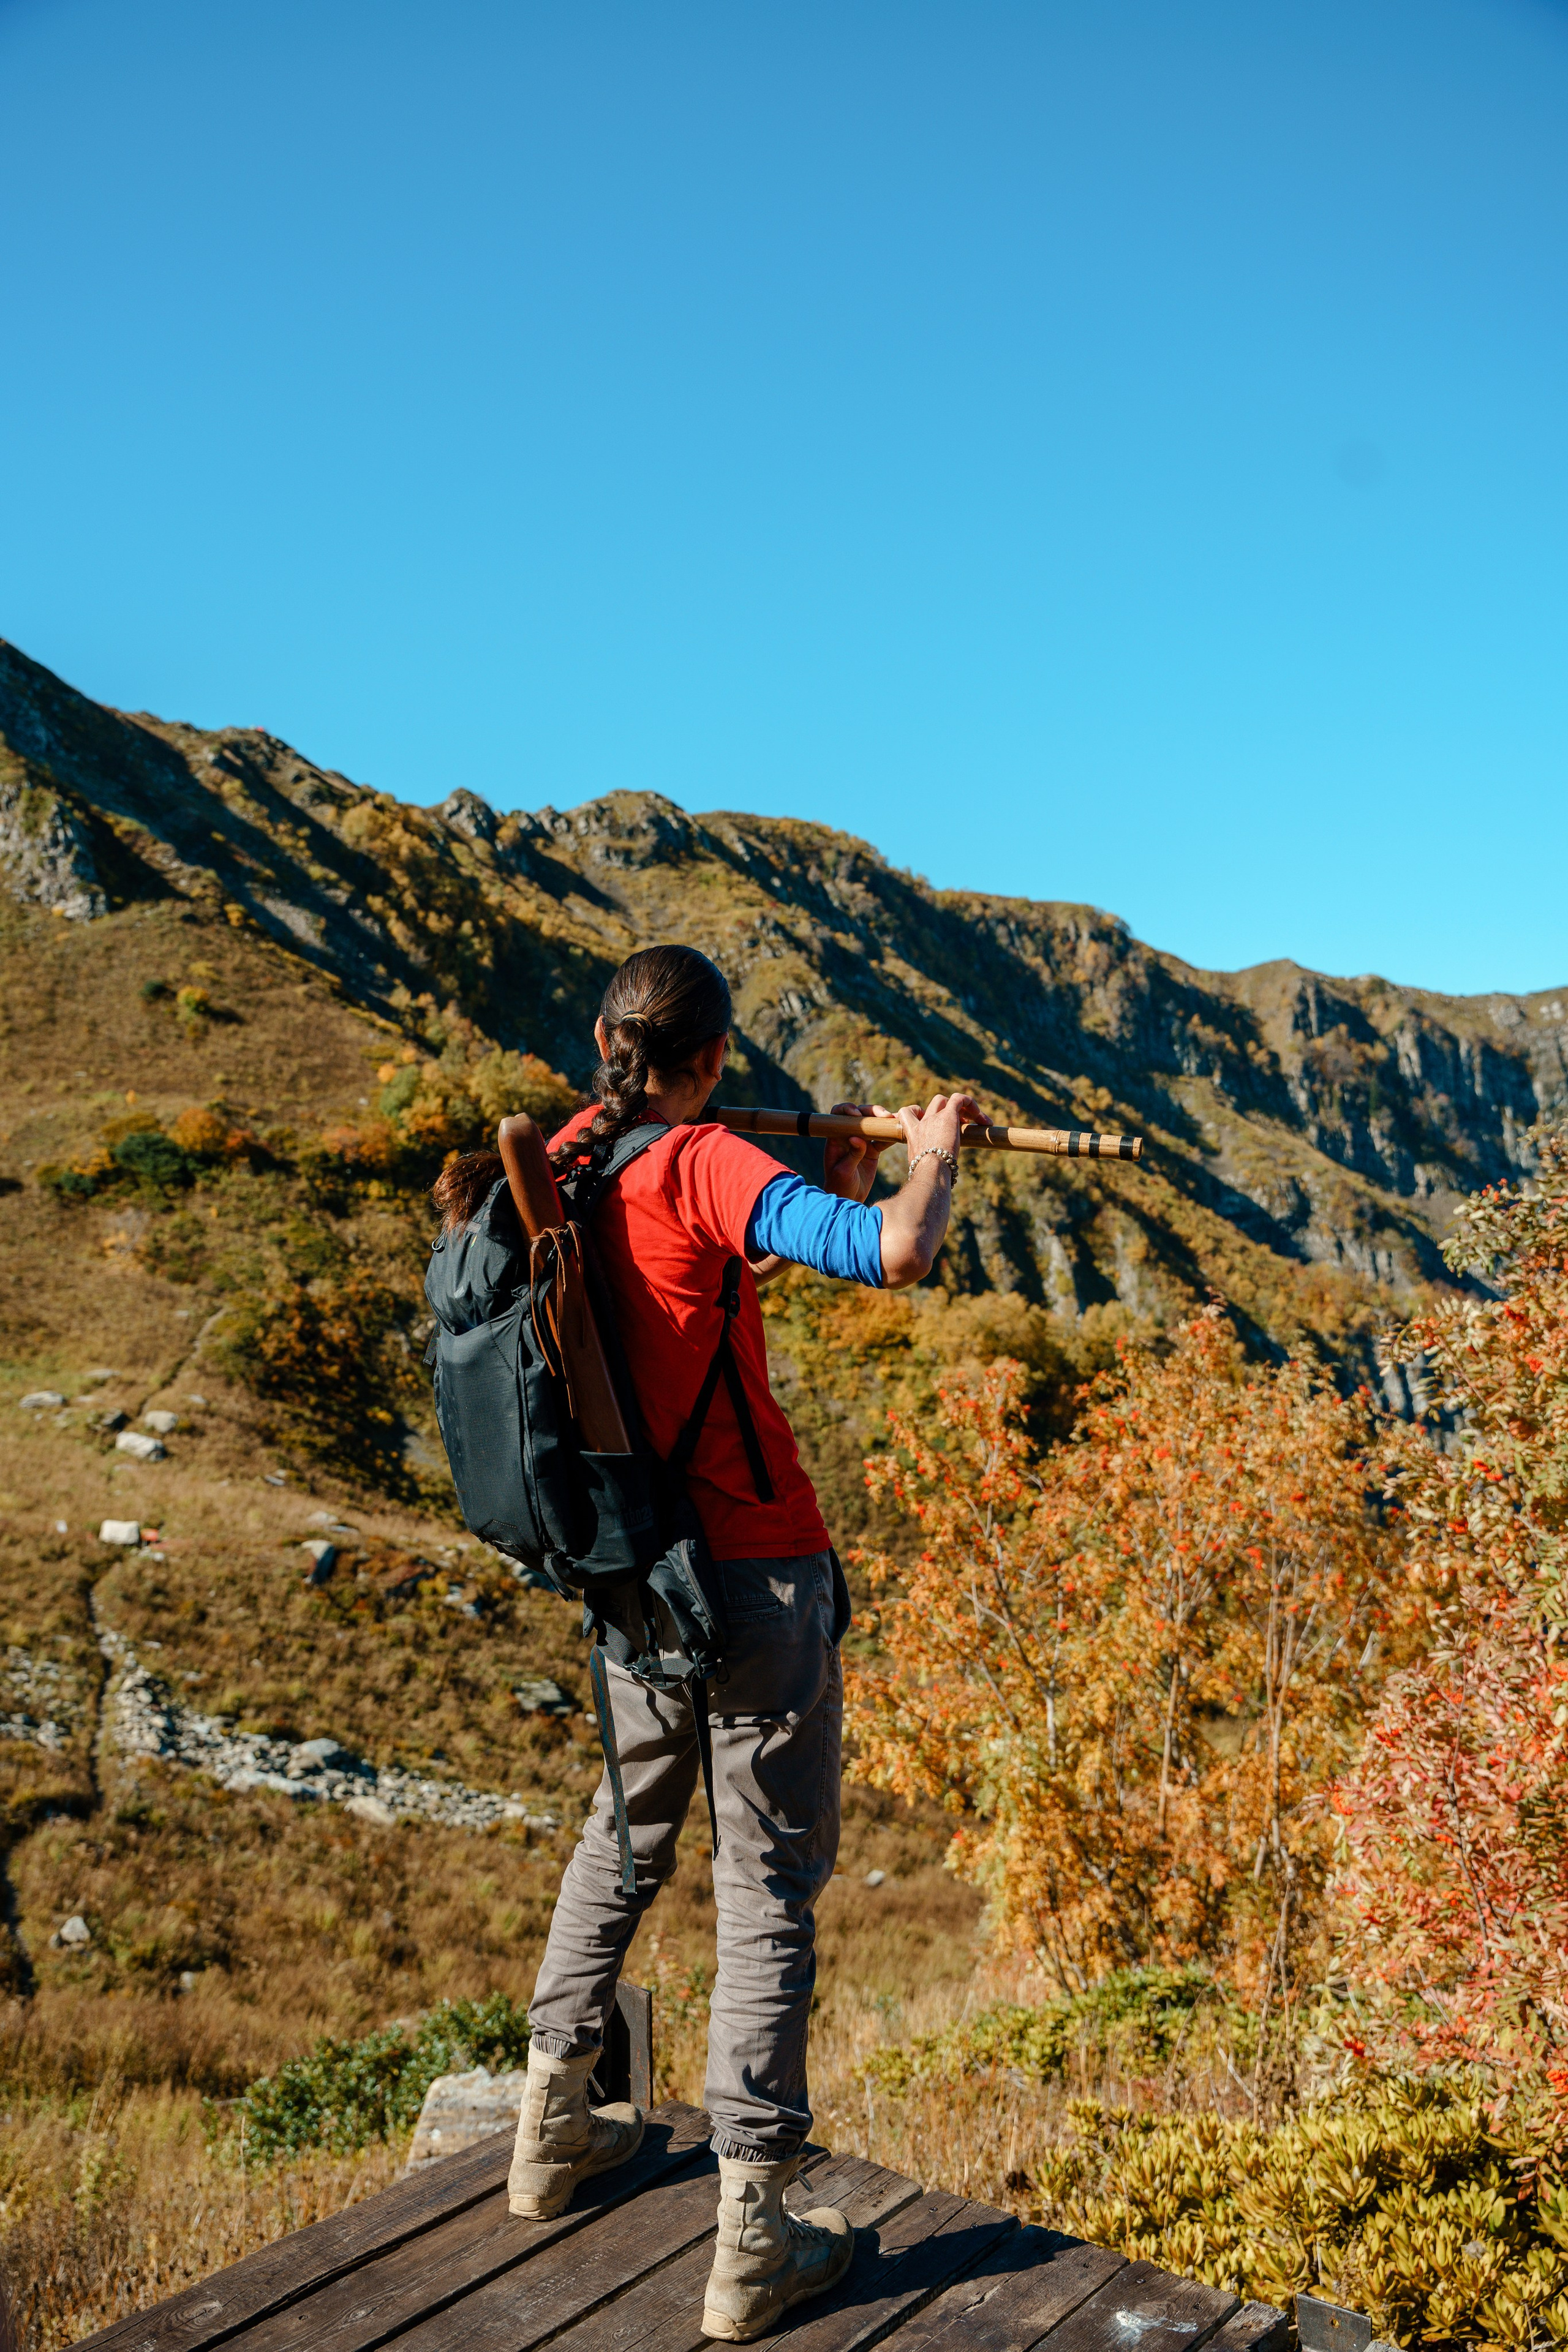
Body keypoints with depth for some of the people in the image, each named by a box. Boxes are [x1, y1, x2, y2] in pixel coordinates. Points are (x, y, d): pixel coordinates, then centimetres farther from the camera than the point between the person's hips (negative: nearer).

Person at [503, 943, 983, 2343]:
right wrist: (932, 1159, -13)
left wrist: (829, 1182, 9)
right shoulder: (705, 1165, -19)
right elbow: (895, 1257, -32)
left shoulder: (566, 1163, 2)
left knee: (627, 1834, 25)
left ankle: (553, 2126, 37)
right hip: (757, 1573, -7)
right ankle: (752, 2238, 11)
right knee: (767, 1885, 4)